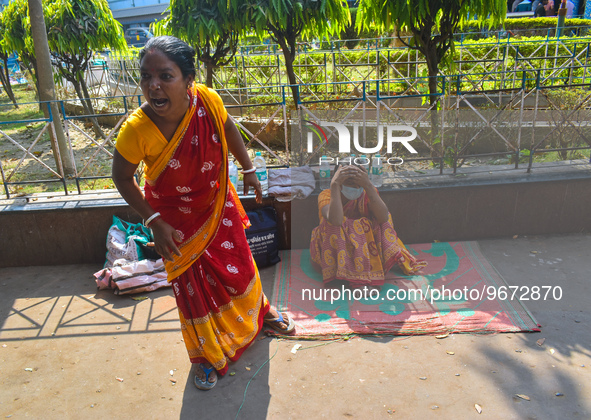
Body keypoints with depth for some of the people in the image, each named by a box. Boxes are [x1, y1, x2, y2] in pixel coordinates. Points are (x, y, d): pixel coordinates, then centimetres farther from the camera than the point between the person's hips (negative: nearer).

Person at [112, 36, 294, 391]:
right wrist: (154, 222, -17)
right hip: (176, 218, -2)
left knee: (240, 267, 19)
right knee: (192, 287, 12)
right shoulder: (137, 129, -32)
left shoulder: (208, 101, -25)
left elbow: (227, 128, -1)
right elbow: (122, 177, -15)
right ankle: (207, 355, 39)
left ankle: (260, 310, 53)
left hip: (217, 204, 3)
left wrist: (248, 169, 5)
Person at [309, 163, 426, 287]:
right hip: (331, 251, -4)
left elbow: (383, 218, -29)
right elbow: (336, 221, -42)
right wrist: (334, 184, -40)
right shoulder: (327, 195, -19)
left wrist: (368, 186, -33)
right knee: (336, 224, -33)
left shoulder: (366, 194, -8)